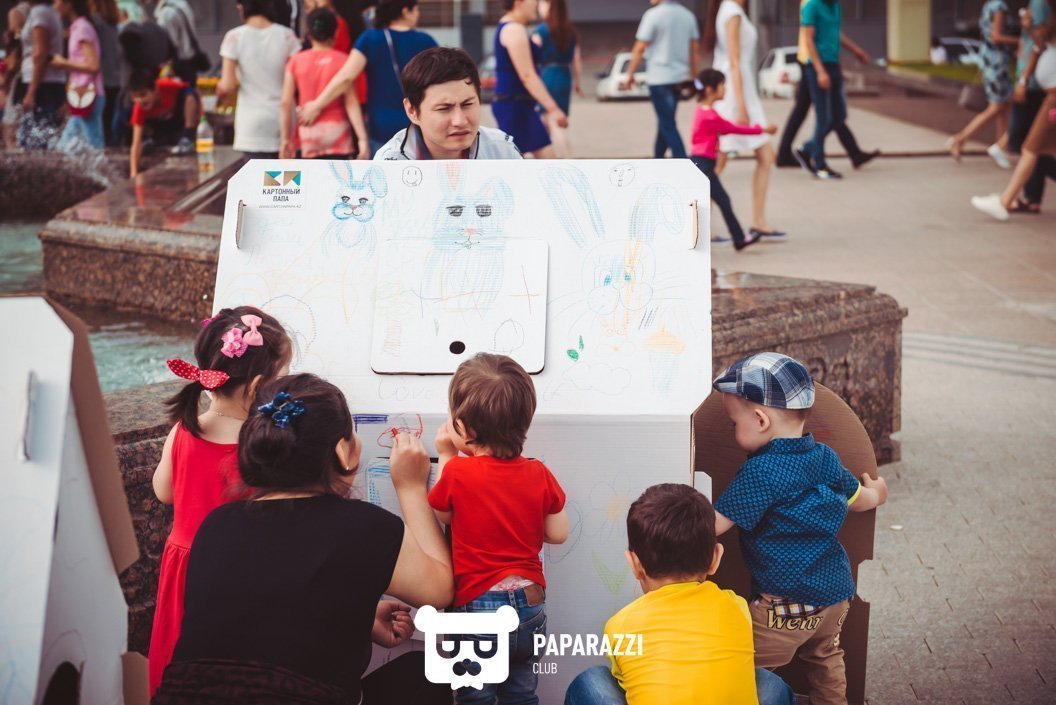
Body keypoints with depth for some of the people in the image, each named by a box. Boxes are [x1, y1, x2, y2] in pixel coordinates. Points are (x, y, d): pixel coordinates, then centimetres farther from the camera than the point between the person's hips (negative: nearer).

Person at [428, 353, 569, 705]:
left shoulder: (457, 472, -14)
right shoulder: (539, 476, -5)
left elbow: (440, 515, 5)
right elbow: (558, 533, 3)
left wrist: (445, 457, 11)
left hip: (474, 606, -3)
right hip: (530, 606, 3)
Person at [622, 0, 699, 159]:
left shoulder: (653, 15, -12)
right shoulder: (688, 16, 6)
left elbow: (639, 49, -11)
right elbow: (693, 50, 10)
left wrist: (630, 75, -3)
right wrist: (693, 77, 18)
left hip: (659, 77, -6)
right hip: (680, 76, 6)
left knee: (667, 124, -3)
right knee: (666, 121, 19)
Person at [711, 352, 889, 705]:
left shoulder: (759, 473, -19)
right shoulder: (825, 456, 5)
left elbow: (712, 526, -17)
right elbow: (857, 500, 22)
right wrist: (876, 492, 45)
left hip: (786, 601, -9)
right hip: (836, 590, 9)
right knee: (825, 659, 28)